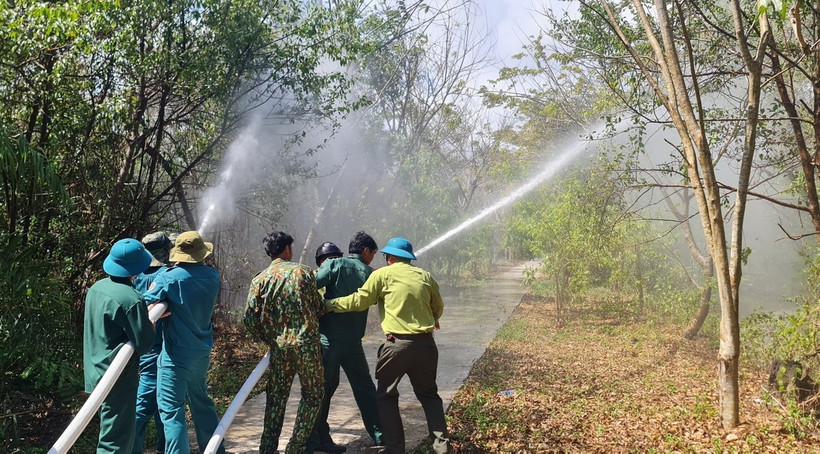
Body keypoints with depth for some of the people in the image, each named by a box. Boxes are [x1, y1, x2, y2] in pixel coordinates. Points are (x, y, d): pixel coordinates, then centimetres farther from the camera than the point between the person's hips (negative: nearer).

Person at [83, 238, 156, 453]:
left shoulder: (96, 288, 5)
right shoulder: (132, 298, -21)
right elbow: (144, 344, -19)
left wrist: (149, 313, 11)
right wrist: (153, 321, -2)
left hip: (97, 373, 9)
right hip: (119, 379, -9)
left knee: (111, 431, 23)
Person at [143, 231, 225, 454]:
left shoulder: (168, 277, -15)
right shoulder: (213, 276, 0)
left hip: (176, 354, -6)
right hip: (203, 351, 6)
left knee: (172, 409, 0)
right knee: (201, 400, 23)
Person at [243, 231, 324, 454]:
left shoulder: (260, 280, 3)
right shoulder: (303, 271, 0)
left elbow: (250, 318, -4)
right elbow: (317, 307, 5)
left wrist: (269, 340, 11)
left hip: (279, 348, 2)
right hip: (308, 344, -2)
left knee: (276, 399, 16)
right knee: (313, 395, 12)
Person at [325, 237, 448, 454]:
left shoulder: (382, 274, -1)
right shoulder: (426, 276, 10)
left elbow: (359, 301, -2)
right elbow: (438, 307, 20)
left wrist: (329, 304, 10)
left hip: (396, 344, -4)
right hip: (426, 343, 4)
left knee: (386, 395, 11)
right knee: (428, 394, 19)